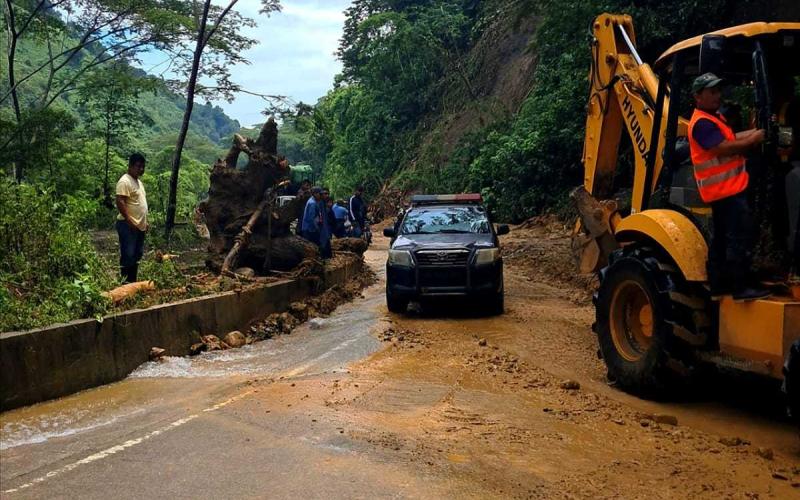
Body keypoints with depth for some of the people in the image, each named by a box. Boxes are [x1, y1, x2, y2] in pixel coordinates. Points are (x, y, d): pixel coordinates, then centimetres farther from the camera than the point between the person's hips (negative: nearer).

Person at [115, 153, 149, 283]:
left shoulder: (138, 182, 17)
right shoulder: (125, 181, -13)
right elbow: (120, 202, -21)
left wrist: (145, 222, 20)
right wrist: (129, 221, -24)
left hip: (139, 226, 10)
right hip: (128, 226, -10)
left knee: (137, 255, 12)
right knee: (128, 256, -8)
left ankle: (133, 282, 19)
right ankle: (126, 283, -4)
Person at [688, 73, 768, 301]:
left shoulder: (714, 118, 20)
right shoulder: (702, 123, -15)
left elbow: (732, 138, 17)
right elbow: (724, 148, -22)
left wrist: (755, 132, 3)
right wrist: (752, 140, -13)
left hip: (725, 189, 11)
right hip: (726, 189, -11)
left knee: (722, 238, 14)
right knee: (740, 238, -11)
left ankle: (719, 286, 20)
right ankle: (741, 287, -8)